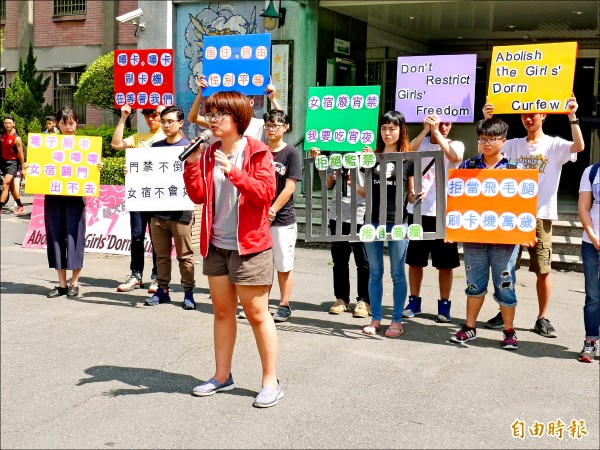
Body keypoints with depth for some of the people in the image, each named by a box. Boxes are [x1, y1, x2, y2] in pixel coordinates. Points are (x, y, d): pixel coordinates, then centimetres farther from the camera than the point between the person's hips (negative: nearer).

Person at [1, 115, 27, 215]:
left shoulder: (16, 138, -14)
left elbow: (21, 154, -10)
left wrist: (23, 168, -7)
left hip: (13, 163, -7)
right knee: (12, 187, 13)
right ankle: (20, 206, 26)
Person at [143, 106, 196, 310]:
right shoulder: (155, 147, 14)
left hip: (180, 210, -5)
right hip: (157, 209, 5)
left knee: (184, 255, 0)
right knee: (161, 254, 11)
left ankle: (188, 291, 8)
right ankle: (162, 289, 20)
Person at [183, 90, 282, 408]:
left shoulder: (257, 152, -7)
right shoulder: (208, 154, 9)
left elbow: (265, 193, -18)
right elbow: (198, 195, 4)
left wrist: (233, 172, -27)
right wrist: (192, 163, -8)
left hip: (249, 245, -6)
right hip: (216, 245, 6)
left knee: (257, 313, -1)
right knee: (222, 311, 14)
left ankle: (271, 382, 9)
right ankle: (222, 376, 25)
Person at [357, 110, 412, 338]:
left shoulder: (408, 158, 2)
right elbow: (367, 192, 13)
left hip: (398, 221, -3)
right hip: (373, 220, 3)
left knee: (397, 273, 4)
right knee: (375, 272, 9)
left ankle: (397, 321, 13)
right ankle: (375, 319, 18)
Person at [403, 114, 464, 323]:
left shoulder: (456, 145, 5)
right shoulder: (420, 142, 7)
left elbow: (455, 158, -20)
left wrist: (436, 133, -20)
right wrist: (426, 130, -19)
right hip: (418, 210, 1)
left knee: (445, 262, 4)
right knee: (414, 259, 9)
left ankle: (444, 305, 15)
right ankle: (414, 301, 22)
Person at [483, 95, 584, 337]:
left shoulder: (554, 145, 1)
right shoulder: (513, 145, 10)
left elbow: (579, 146, -16)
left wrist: (572, 117, -25)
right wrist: (487, 120, -11)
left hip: (541, 215, -3)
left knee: (543, 270, 0)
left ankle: (543, 319, 11)